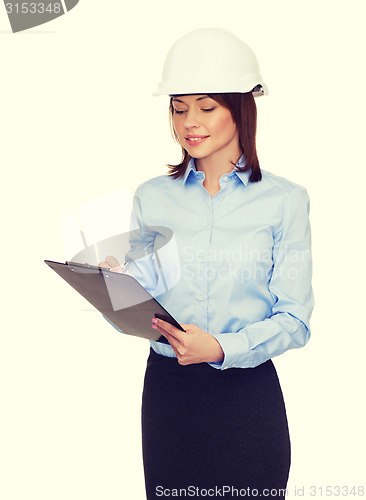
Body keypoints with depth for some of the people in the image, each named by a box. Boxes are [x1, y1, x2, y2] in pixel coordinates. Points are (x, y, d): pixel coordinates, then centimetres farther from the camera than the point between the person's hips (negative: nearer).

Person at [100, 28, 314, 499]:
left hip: (248, 394, -2)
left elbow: (294, 319, -7)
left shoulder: (284, 199, -3)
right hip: (167, 386, 2)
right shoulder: (151, 198, 5)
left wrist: (222, 348, -22)